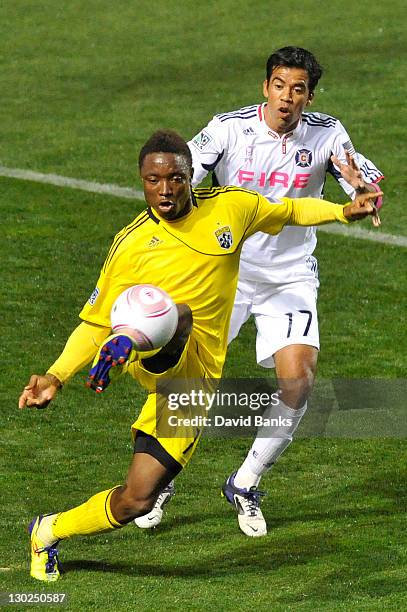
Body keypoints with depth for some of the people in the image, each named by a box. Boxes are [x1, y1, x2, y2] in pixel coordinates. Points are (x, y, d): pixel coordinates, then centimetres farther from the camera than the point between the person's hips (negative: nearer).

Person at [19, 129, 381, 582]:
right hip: (156, 364, -2)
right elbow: (95, 322, 7)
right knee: (179, 315, -38)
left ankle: (49, 532, 17)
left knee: (135, 502, -2)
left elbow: (291, 211, 25)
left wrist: (345, 212, 12)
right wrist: (55, 377, -5)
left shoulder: (230, 207, 6)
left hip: (194, 381, 2)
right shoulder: (131, 245, 2)